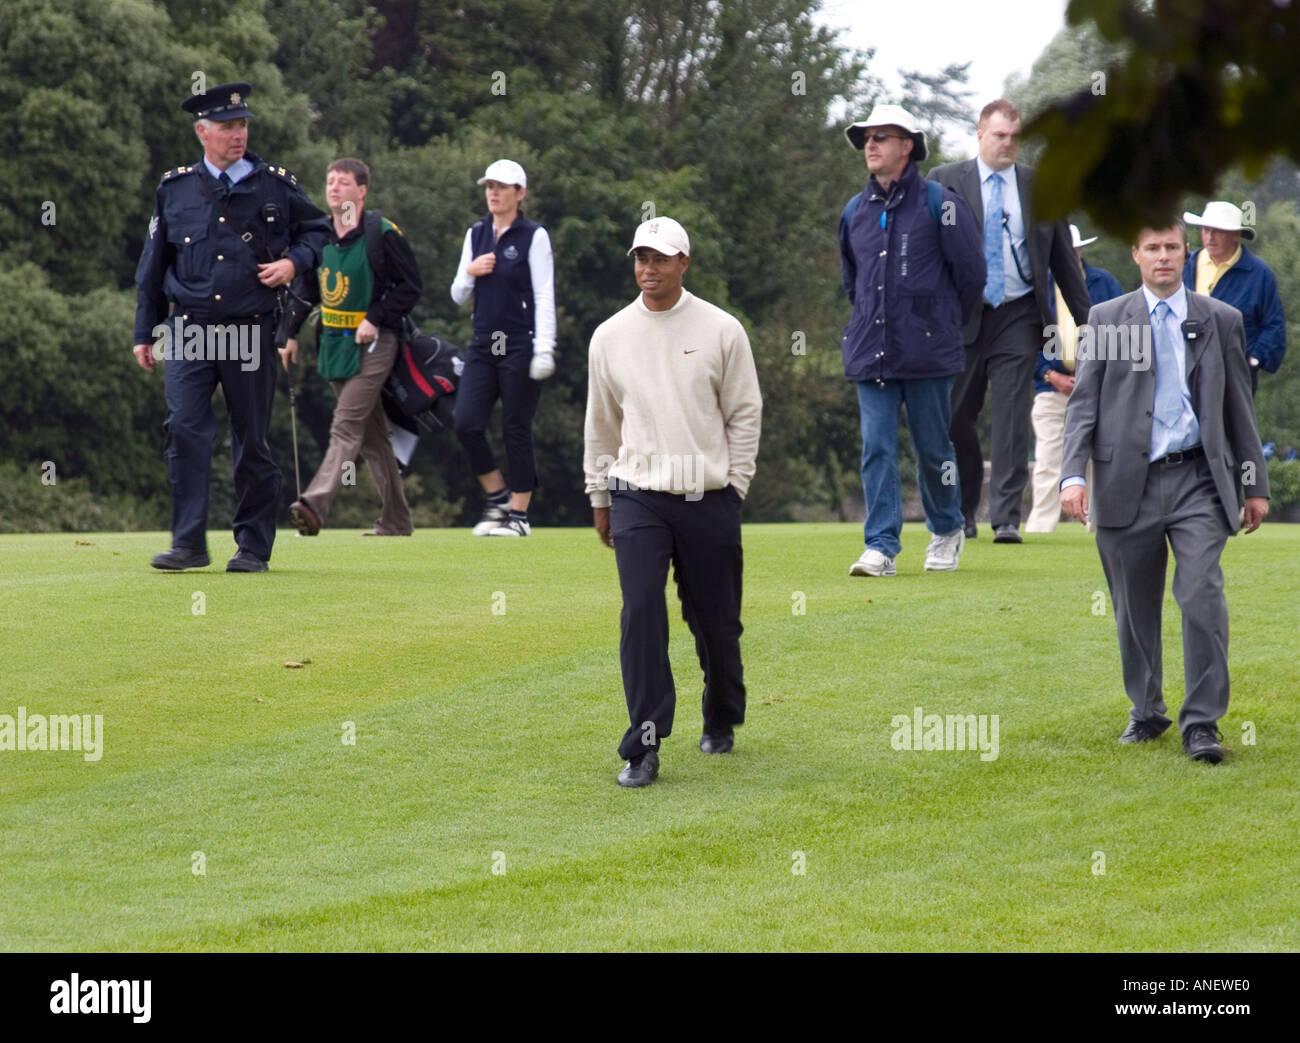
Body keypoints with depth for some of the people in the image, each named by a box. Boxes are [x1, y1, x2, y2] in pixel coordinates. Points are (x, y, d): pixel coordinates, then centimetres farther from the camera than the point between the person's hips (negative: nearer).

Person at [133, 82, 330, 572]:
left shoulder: (277, 185, 5)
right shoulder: (175, 189, 8)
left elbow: (318, 228, 18)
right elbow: (152, 267, 13)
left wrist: (294, 261, -3)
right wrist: (143, 333, 12)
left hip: (250, 333, 0)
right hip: (188, 330, 0)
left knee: (252, 440, 4)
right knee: (185, 428, -12)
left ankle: (253, 547, 14)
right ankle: (189, 543, -8)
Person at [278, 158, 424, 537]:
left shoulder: (382, 235, -10)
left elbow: (411, 285, -8)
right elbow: (305, 288, 19)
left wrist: (376, 319, -15)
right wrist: (292, 333, 12)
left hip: (372, 344, -7)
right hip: (335, 344, 7)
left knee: (346, 427, -17)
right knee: (372, 434, 11)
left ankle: (316, 505, -31)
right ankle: (396, 521, 17)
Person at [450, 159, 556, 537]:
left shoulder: (534, 236, -4)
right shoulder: (476, 234, 12)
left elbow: (544, 297, -7)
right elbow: (458, 296, 16)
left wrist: (544, 350, -15)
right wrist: (469, 273, -6)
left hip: (520, 346, -5)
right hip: (483, 346, 5)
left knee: (516, 428, -2)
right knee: (466, 424, -5)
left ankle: (519, 514, 6)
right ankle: (497, 498, 13)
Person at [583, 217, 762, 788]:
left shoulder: (721, 331, 0)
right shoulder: (610, 336, 6)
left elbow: (745, 414, 5)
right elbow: (600, 423, 15)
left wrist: (733, 485, -1)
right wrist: (599, 498, 16)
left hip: (708, 499, -1)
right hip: (637, 496, 1)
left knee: (716, 619, 7)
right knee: (641, 615, -13)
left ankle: (722, 721, 32)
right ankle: (644, 747, -13)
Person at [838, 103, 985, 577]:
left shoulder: (939, 203, -4)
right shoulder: (855, 211, 11)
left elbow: (970, 271, 1)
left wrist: (944, 323, 9)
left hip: (927, 354, -4)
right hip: (870, 354, 4)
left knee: (933, 448, 5)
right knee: (876, 449, -5)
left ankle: (946, 532, 25)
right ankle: (881, 546, -8)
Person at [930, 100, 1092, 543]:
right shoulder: (946, 182, 4)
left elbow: (1063, 260, 12)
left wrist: (1087, 322, 11)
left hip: (1018, 315, 0)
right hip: (962, 316, 0)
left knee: (1012, 417, -8)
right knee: (956, 417, 5)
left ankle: (1006, 518, -9)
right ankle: (962, 513, 22)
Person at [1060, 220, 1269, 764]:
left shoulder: (1221, 321, 9)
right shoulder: (1106, 320, 7)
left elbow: (1239, 407, 13)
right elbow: (1083, 403, 4)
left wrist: (1254, 484, 13)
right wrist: (1073, 474, -9)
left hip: (1198, 479, -1)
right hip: (1129, 484, 1)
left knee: (1202, 596, -14)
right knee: (1135, 608, 8)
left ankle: (1202, 724, -10)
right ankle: (1146, 713, 26)